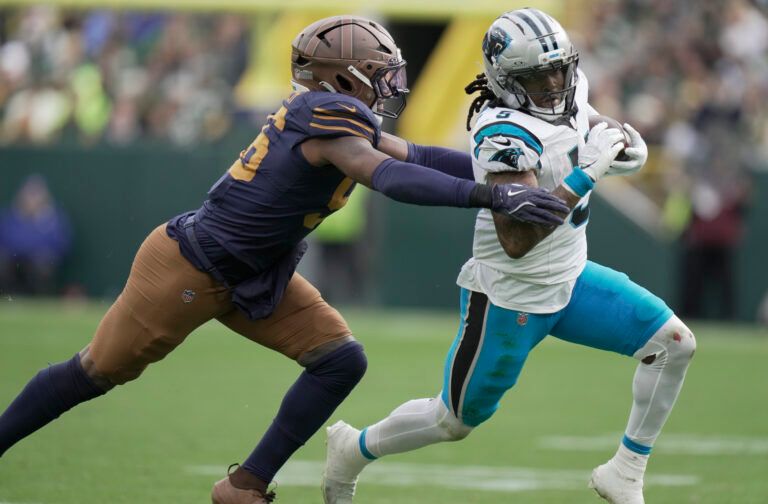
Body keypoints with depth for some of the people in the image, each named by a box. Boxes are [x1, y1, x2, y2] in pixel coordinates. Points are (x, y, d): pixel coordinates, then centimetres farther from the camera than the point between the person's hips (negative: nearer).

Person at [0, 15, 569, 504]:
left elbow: (410, 154, 8)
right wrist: (491, 194, -45)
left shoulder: (330, 116, 1)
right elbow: (391, 178, -40)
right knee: (97, 372, 5)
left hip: (254, 278, 9)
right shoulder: (329, 117, -26)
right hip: (190, 270, -9)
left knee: (340, 360, -2)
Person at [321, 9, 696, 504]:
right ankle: (353, 450, 34)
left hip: (568, 278, 7)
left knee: (674, 343, -6)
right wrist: (585, 174, -35)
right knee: (455, 421, 8)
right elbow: (516, 241, -35)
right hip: (510, 299, -7)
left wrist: (618, 139, 1)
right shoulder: (505, 133, -29)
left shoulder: (573, 91, -4)